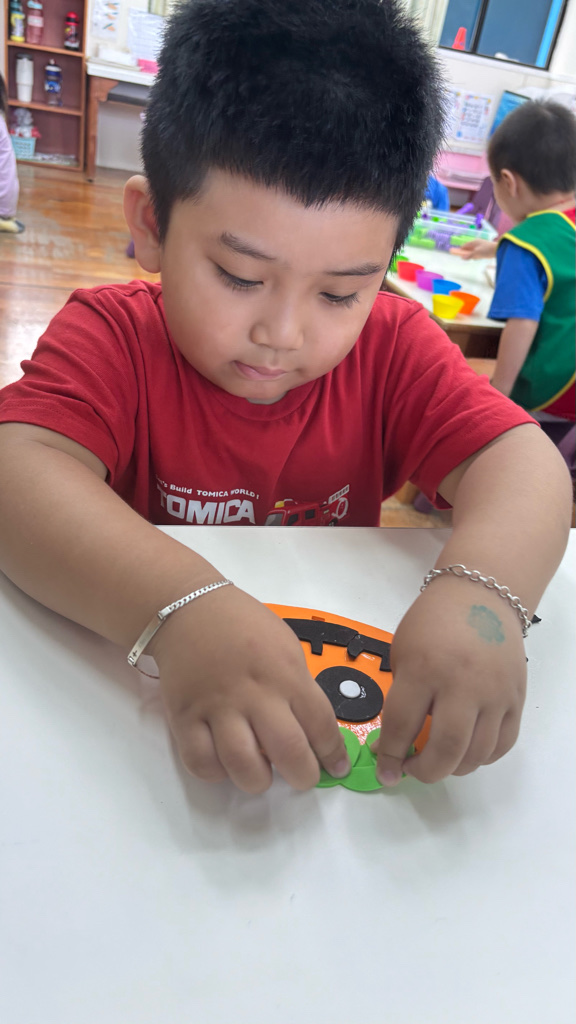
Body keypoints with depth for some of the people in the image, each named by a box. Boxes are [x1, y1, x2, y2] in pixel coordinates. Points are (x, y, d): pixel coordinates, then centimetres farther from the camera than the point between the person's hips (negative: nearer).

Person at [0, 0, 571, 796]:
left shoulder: (393, 347, -5)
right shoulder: (111, 335, -12)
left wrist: (483, 590, -35)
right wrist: (182, 607, -43)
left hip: (339, 675, 2)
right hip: (135, 683, -1)